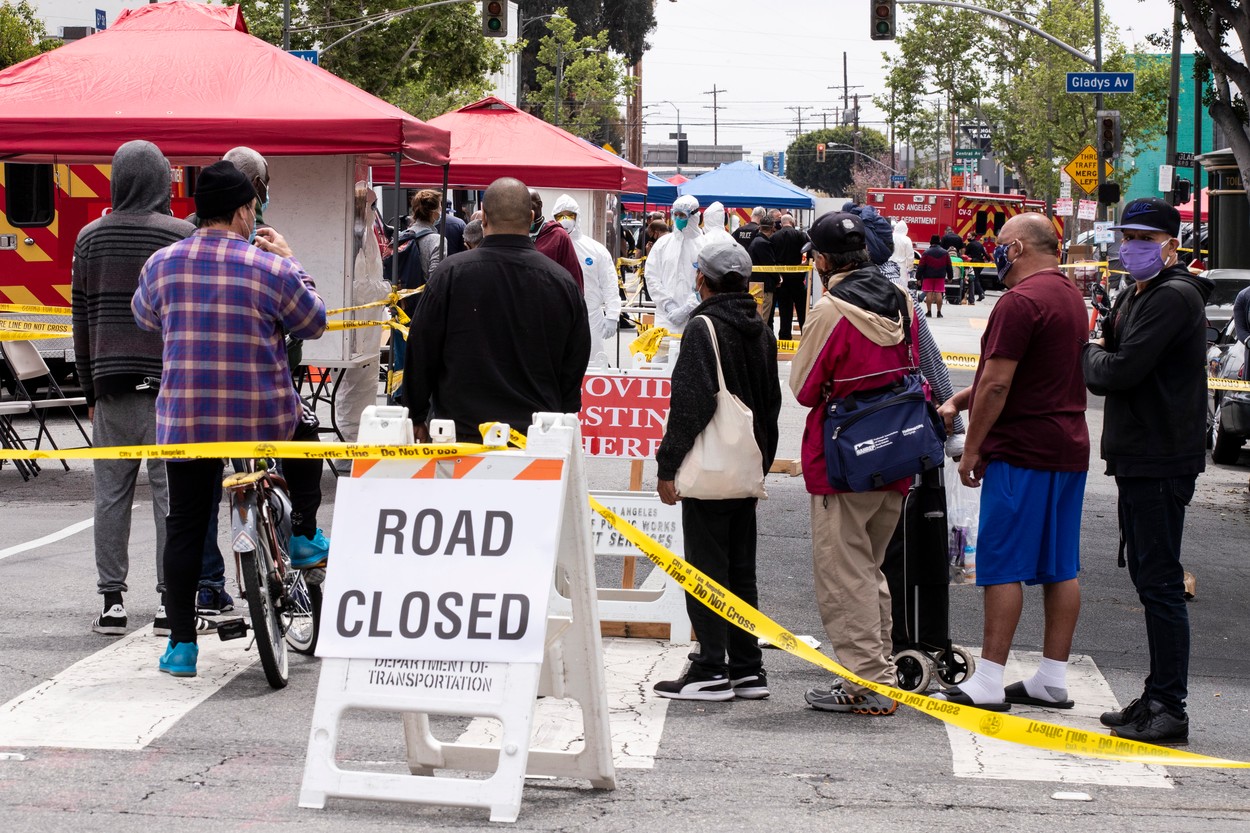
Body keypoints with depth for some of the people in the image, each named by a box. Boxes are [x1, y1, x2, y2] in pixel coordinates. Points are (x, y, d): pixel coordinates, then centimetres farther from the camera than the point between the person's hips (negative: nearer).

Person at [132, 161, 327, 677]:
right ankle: (304, 535, 29)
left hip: (183, 419, 2)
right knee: (304, 436, 32)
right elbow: (314, 325, 5)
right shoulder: (271, 268, -9)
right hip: (264, 416, -2)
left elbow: (144, 319, 20)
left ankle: (182, 645, 10)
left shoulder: (161, 264, 1)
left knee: (184, 526, 9)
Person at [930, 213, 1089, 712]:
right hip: (1069, 447, 9)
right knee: (1061, 567, 9)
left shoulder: (1020, 301, -15)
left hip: (1022, 451, -9)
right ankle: (1053, 680, 12)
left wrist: (972, 449, -10)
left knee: (1003, 566, -5)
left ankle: (988, 683, -5)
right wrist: (958, 401, 20)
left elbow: (997, 382, -18)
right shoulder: (1072, 297, 15)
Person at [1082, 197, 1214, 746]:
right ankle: (1157, 698, 22)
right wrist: (1099, 356, -2)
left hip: (1161, 462, -11)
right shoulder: (1136, 296, 18)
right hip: (1139, 456, 11)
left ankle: (1169, 711, -6)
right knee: (1149, 577, 14)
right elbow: (1108, 372, 19)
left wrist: (1089, 357, -2)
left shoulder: (1173, 297, -15)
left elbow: (1120, 371, -21)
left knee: (1159, 582, -9)